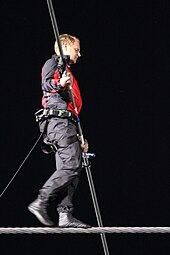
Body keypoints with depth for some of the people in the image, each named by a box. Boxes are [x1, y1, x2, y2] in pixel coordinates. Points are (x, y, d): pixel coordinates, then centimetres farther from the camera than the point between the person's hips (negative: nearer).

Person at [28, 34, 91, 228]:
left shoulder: (67, 71, 32)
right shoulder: (54, 63, 6)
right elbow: (46, 85, -13)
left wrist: (79, 138, 27)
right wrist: (59, 84, -35)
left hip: (67, 122, 10)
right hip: (58, 119, -10)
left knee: (70, 169, 1)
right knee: (71, 165, -19)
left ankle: (65, 215, -4)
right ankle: (40, 203, -18)